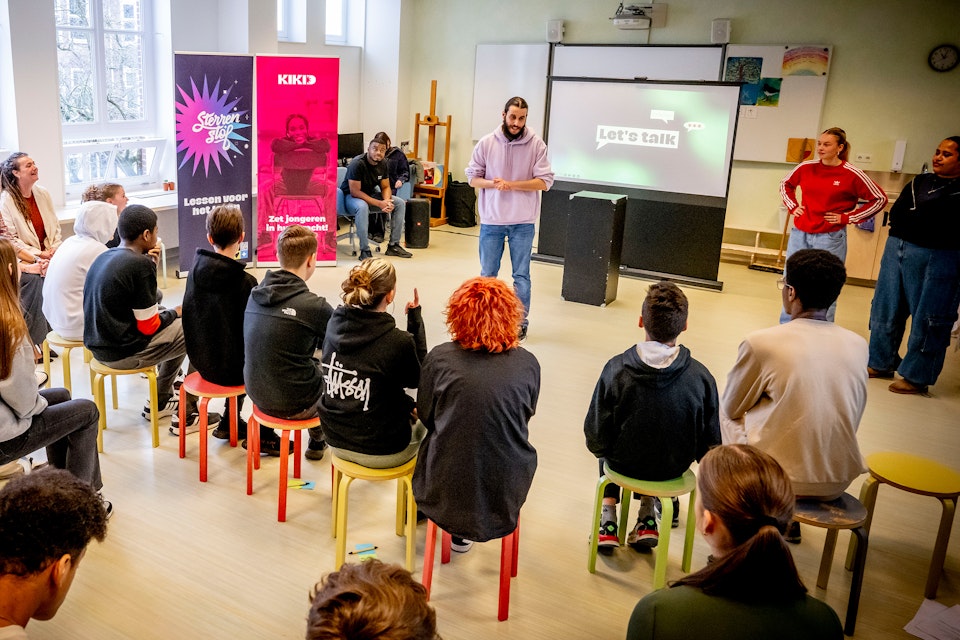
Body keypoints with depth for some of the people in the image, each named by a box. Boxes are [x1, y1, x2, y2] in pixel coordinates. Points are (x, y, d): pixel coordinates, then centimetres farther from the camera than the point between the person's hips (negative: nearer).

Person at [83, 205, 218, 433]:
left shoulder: (103, 257, 7)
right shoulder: (141, 264, -19)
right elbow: (148, 327, -17)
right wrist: (174, 312, 3)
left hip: (98, 345, 9)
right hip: (124, 352, -9)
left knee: (176, 329, 25)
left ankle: (159, 402, 31)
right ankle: (186, 415, 7)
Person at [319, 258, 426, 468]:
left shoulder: (334, 324, -8)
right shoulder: (399, 342, -26)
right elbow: (417, 378, -4)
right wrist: (416, 319, -2)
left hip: (336, 439, 5)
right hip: (381, 452, -5)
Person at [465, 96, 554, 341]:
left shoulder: (536, 144, -6)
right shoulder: (486, 143, -1)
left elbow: (545, 182, -9)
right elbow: (472, 178, 3)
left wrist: (510, 184, -18)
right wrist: (492, 183, -17)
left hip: (523, 222, -1)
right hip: (491, 220, 2)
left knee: (521, 275, 8)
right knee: (487, 274, 12)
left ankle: (520, 322, 20)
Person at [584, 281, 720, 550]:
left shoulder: (616, 369, -24)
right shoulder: (701, 377, -21)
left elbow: (596, 439, -16)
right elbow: (709, 445, -10)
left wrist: (602, 448, 7)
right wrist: (690, 455, 12)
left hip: (624, 462, -1)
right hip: (674, 466, 2)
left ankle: (609, 520, 32)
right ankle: (647, 518, 33)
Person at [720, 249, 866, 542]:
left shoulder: (761, 343, -16)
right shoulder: (858, 345, -2)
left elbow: (731, 408, -1)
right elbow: (852, 416, 12)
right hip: (840, 480, 5)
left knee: (724, 413, 19)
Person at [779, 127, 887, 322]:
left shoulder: (851, 174, -7)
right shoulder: (806, 167, 3)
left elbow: (879, 199, -2)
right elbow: (785, 184, 23)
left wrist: (848, 217, -7)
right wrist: (792, 206, 8)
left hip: (830, 238, -4)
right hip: (800, 234, 4)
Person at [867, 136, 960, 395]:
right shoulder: (920, 182, 13)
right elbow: (896, 215, 4)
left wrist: (914, 217, -9)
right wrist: (929, 219, -8)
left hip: (937, 260, -6)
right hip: (896, 250, 6)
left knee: (927, 320, 0)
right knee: (886, 310, 12)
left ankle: (917, 377, 11)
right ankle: (881, 363, 27)